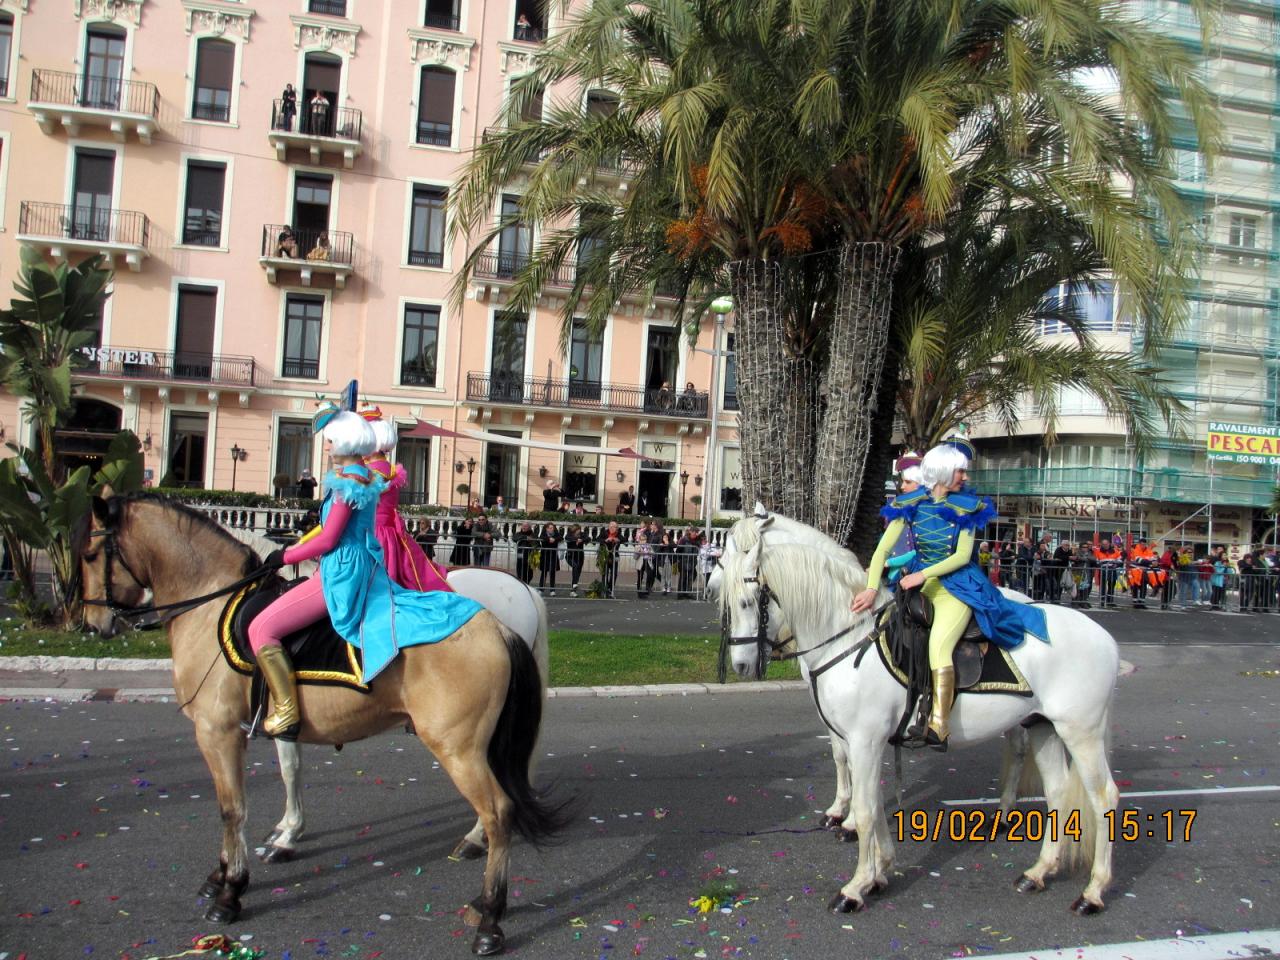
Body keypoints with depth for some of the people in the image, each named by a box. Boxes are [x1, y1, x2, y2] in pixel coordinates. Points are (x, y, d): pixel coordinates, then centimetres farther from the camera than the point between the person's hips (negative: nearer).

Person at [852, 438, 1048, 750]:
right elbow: (883, 549, -6)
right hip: (917, 580, 4)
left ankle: (939, 727, -29)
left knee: (938, 643, -26)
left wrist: (923, 575, -17)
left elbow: (963, 555, -4)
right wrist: (872, 588, -21)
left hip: (956, 585, -4)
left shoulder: (964, 506, 0)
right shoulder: (910, 504, 1)